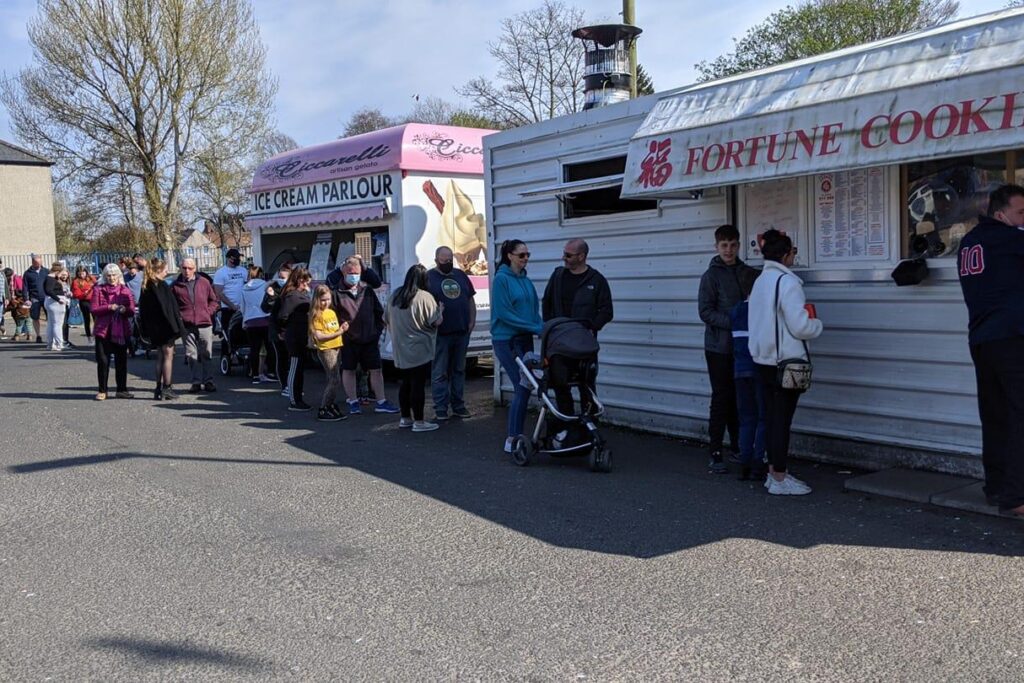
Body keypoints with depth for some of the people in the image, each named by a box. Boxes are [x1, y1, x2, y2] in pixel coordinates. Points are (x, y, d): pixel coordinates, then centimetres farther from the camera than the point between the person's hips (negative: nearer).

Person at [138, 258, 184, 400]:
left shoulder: (146, 287, 9)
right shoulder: (162, 286, -13)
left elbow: (142, 309, 12)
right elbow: (172, 307, -16)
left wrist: (146, 329, 16)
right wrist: (178, 325, -12)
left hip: (153, 328, 7)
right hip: (165, 326, -7)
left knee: (160, 357, 13)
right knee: (168, 355, -1)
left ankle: (159, 389, 13)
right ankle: (167, 388, -2)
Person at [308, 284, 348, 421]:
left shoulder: (332, 312, 14)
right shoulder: (316, 315, -10)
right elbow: (318, 336, -16)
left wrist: (342, 328, 3)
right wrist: (337, 333, -18)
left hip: (336, 347, 8)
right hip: (325, 349, -8)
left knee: (333, 380, 12)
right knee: (335, 380, -10)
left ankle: (331, 405, 22)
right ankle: (323, 410, -5)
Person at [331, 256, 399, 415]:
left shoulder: (367, 289, 6)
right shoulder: (338, 292, -6)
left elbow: (379, 311, 13)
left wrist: (378, 329, 8)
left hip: (369, 338, 3)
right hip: (348, 340, -3)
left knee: (376, 369, 6)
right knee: (348, 370, 9)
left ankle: (381, 402, 14)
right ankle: (353, 402, 22)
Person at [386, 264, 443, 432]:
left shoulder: (395, 295, 7)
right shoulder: (425, 297, -14)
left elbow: (386, 318, 15)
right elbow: (434, 321, -14)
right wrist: (440, 309, 5)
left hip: (401, 351, 7)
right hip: (420, 350, -7)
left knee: (406, 383, 16)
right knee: (418, 385, -3)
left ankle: (405, 418, 23)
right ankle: (418, 422, 0)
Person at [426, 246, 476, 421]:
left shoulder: (461, 276, 13)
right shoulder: (428, 277, -2)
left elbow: (471, 300, 16)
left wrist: (472, 321, 7)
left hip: (462, 332, 5)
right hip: (440, 334, -5)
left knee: (459, 370, 11)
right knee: (440, 373, -1)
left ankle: (458, 405, 19)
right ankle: (440, 408, 4)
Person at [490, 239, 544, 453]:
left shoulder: (526, 281, 11)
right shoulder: (502, 279, -10)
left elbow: (535, 309, 16)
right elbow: (504, 313, -16)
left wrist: (542, 327, -4)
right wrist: (536, 328, -16)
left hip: (525, 339, 7)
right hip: (506, 341, -7)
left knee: (524, 387, 6)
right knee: (523, 388, -10)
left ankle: (516, 436, 16)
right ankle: (512, 440, -3)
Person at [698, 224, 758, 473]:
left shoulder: (748, 272, 10)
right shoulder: (711, 276, -4)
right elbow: (705, 312, -11)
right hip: (719, 347, -4)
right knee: (722, 398, -2)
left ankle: (739, 448, 21)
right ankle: (715, 454, 4)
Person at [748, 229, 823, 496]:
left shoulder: (760, 281, 10)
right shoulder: (787, 281, -16)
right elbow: (800, 326, -18)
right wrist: (817, 324, 3)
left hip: (764, 359, 8)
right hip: (786, 360, -8)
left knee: (771, 416, 14)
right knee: (782, 418, -2)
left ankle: (774, 471, 23)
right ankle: (780, 480, 5)